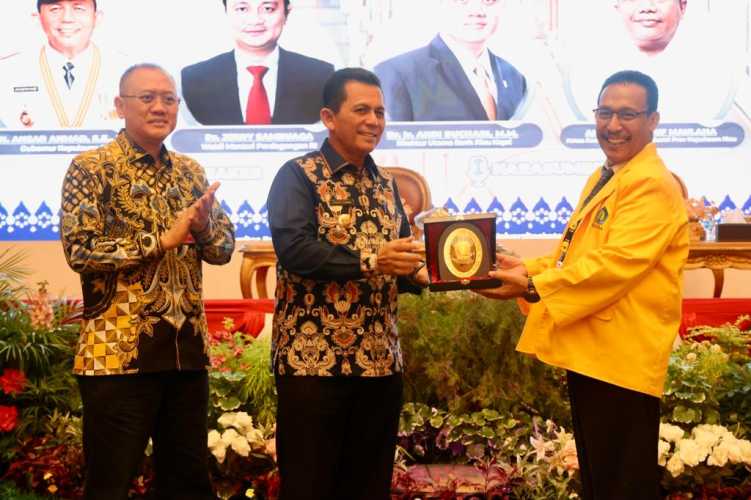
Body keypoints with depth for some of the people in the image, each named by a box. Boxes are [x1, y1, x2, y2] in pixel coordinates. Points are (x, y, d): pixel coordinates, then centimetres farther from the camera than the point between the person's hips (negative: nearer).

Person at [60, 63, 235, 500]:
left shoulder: (191, 172, 12)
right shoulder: (91, 168, -5)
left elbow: (224, 248, 10)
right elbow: (80, 250, -16)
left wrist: (203, 225, -12)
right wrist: (163, 239, -16)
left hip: (187, 348, 6)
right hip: (117, 351, -5)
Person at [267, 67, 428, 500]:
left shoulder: (385, 185, 16)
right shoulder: (298, 176, -4)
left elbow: (399, 258, 15)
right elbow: (293, 249, -19)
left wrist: (419, 273, -8)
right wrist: (370, 260, -24)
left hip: (381, 360, 6)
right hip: (313, 357, -6)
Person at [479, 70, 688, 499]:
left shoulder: (653, 185, -15)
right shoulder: (603, 178, 17)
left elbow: (614, 264, -24)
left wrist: (533, 286, -22)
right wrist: (527, 269, 4)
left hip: (622, 358, -10)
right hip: (589, 352, 10)